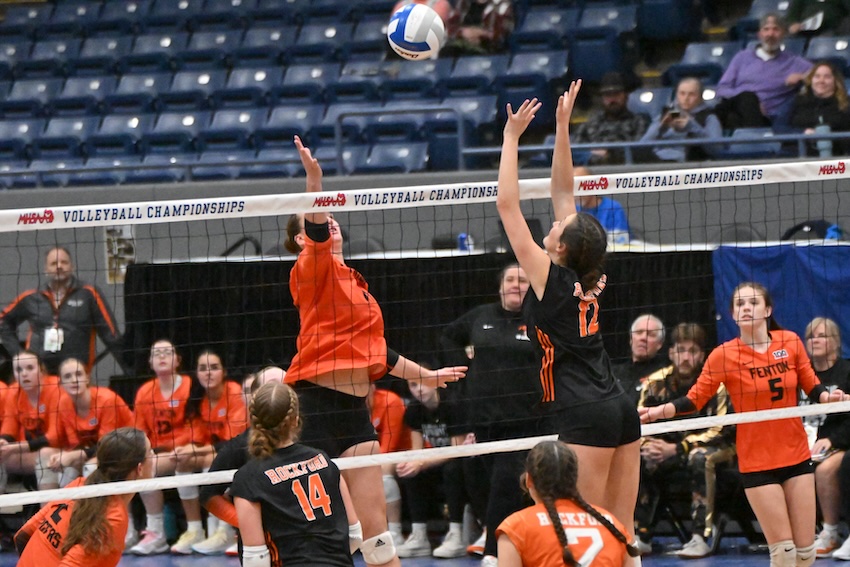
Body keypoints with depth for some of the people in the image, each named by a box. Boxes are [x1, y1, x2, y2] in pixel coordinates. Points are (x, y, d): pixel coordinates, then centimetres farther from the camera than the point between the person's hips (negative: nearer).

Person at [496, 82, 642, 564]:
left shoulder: (550, 276, -7)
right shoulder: (589, 277, 9)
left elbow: (507, 205, -5)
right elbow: (563, 194, 17)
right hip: (621, 410, 8)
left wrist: (512, 136, 0)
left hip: (584, 416, -7)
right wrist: (562, 127, 18)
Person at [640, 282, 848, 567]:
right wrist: (658, 411, -21)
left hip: (797, 456, 3)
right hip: (756, 463, -3)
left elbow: (811, 386, 7)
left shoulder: (790, 342, -1)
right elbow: (695, 398, -7)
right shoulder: (724, 355, -8)